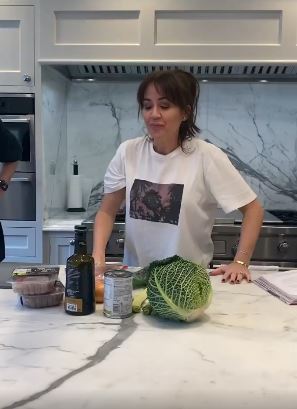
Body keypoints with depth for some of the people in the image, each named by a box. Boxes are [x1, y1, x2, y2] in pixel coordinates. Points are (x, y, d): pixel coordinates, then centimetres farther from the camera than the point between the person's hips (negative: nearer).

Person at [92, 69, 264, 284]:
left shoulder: (206, 156, -11)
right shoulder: (128, 152, -3)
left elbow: (253, 208, -5)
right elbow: (107, 211, 5)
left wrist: (240, 262, -13)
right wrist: (98, 256, -11)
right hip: (136, 275, 2)